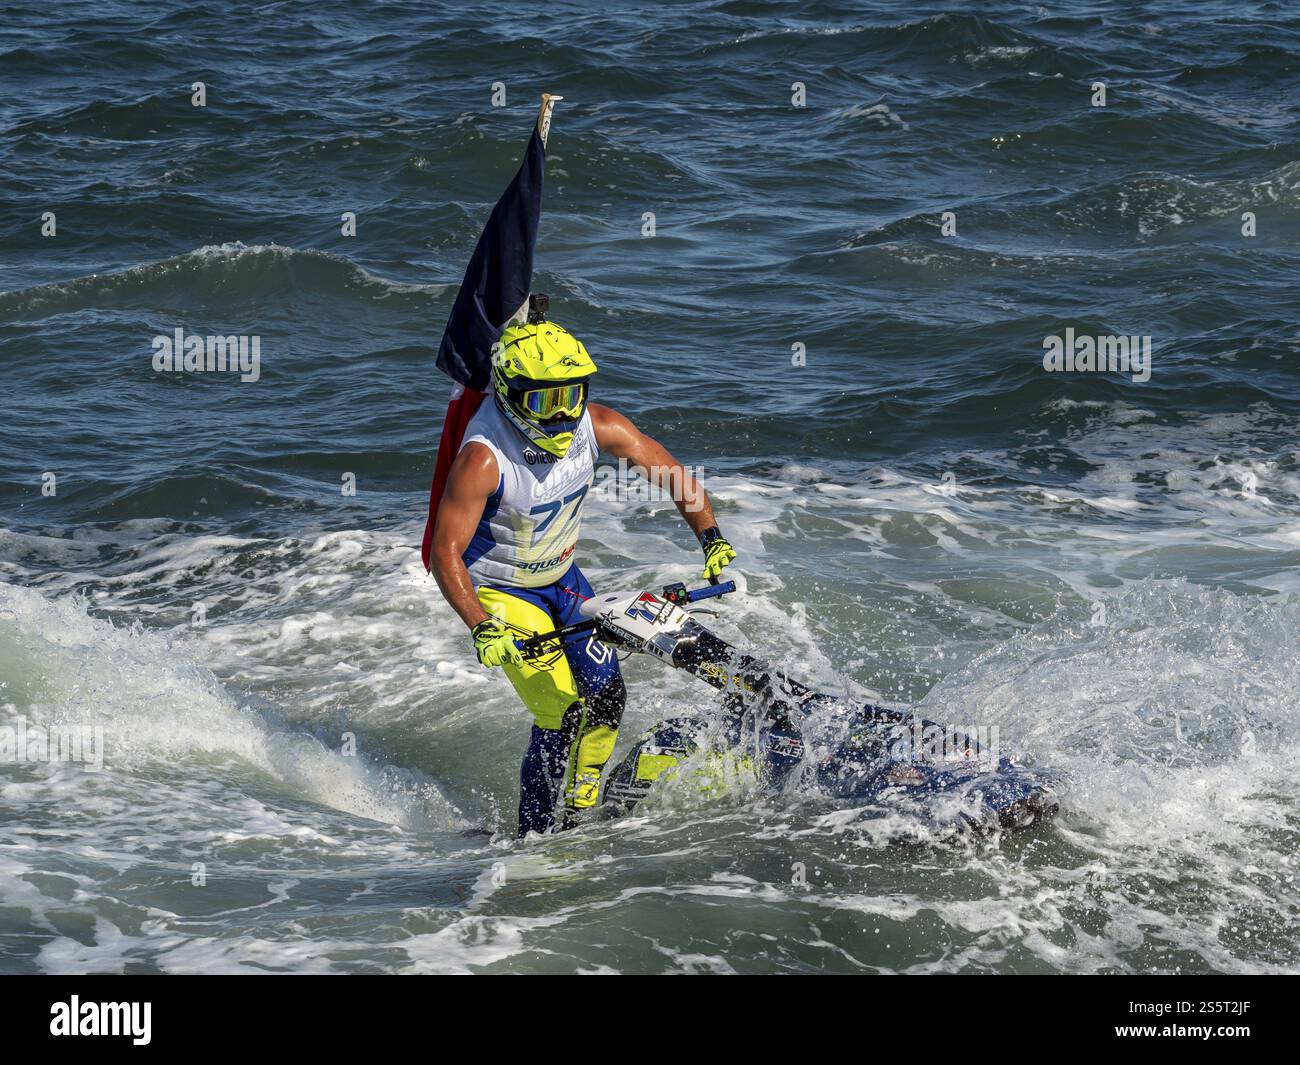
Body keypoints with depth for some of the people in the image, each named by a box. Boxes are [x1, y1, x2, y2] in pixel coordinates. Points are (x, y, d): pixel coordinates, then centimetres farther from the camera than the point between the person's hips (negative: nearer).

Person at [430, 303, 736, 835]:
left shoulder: (596, 425, -17)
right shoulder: (483, 458, -32)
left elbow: (672, 472, -5)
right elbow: (445, 554, -30)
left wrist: (711, 537, -17)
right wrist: (483, 630, -39)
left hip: (561, 576, 6)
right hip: (500, 591, -6)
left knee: (606, 697, -1)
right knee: (564, 713, -14)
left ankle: (578, 817, 18)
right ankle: (536, 833, 3)